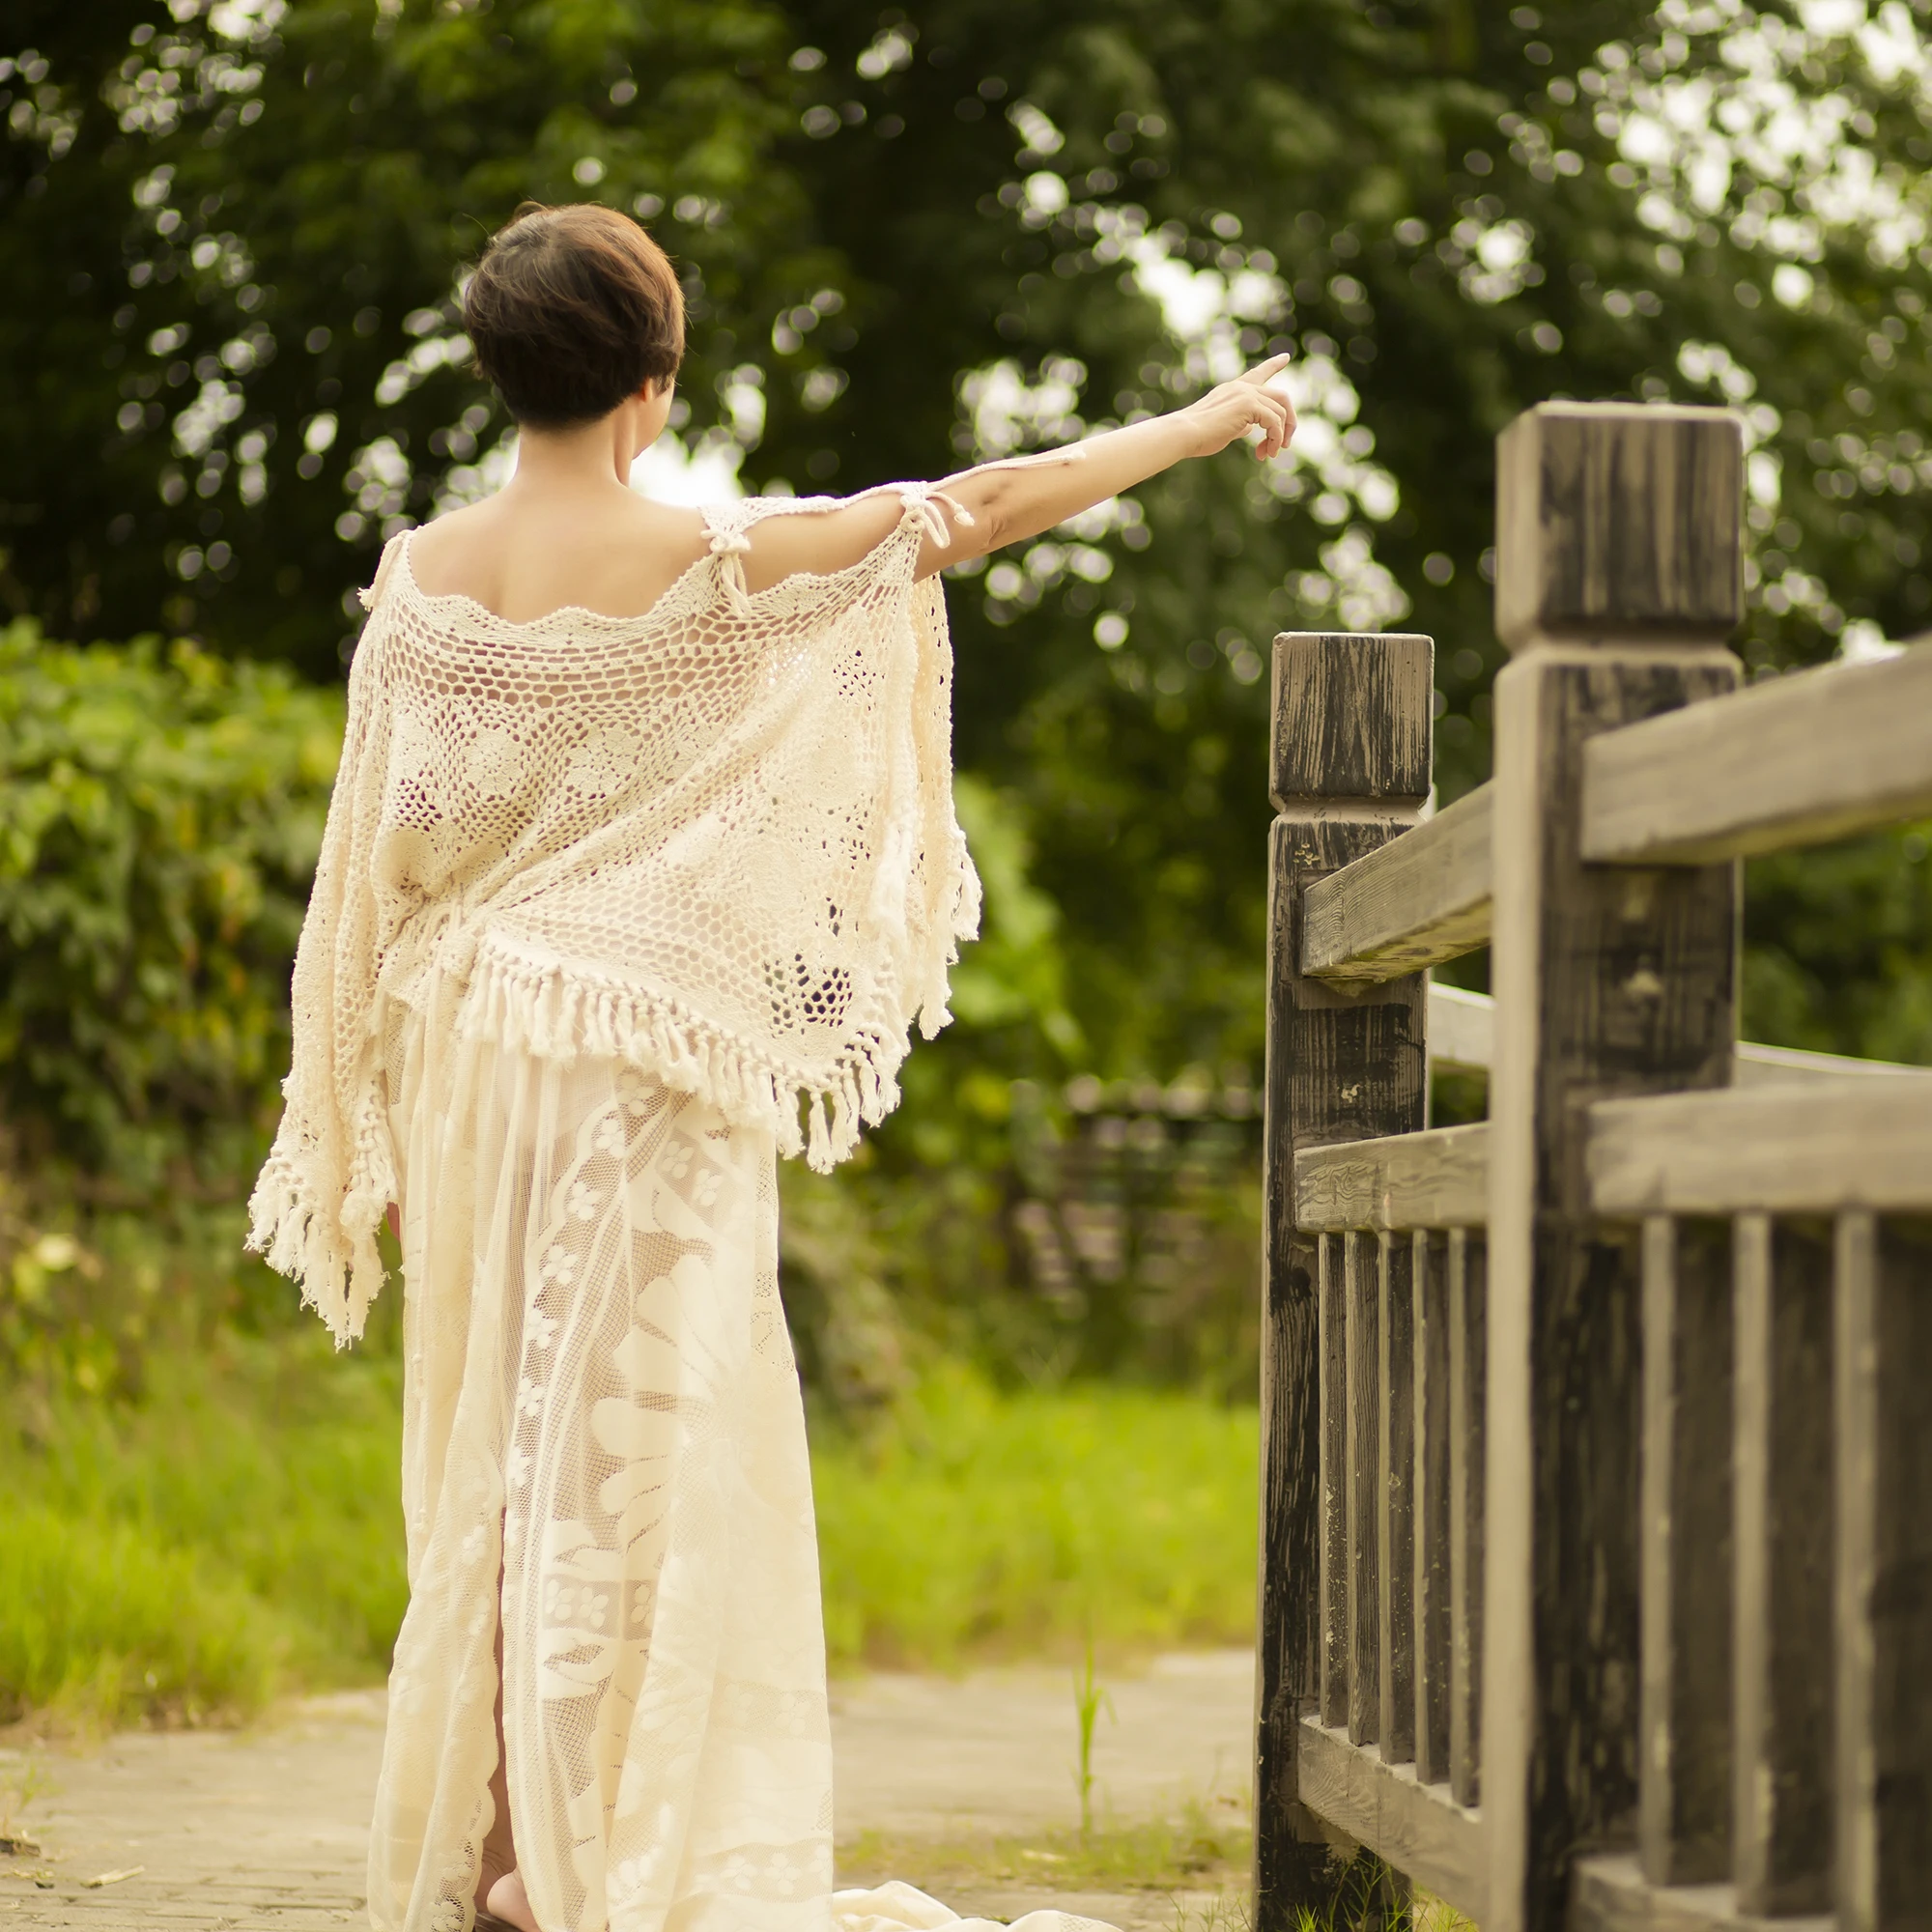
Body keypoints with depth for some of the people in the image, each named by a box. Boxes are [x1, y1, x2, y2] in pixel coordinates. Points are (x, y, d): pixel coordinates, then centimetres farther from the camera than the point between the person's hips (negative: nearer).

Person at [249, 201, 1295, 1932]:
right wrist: (1206, 422, 9)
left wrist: (377, 1128, 12)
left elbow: (381, 859, 4)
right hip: (647, 1057, -5)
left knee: (492, 1445, 12)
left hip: (469, 1054, 5)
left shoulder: (424, 578, 1)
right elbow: (993, 505, -3)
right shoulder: (712, 569, -11)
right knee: (627, 1446, -1)